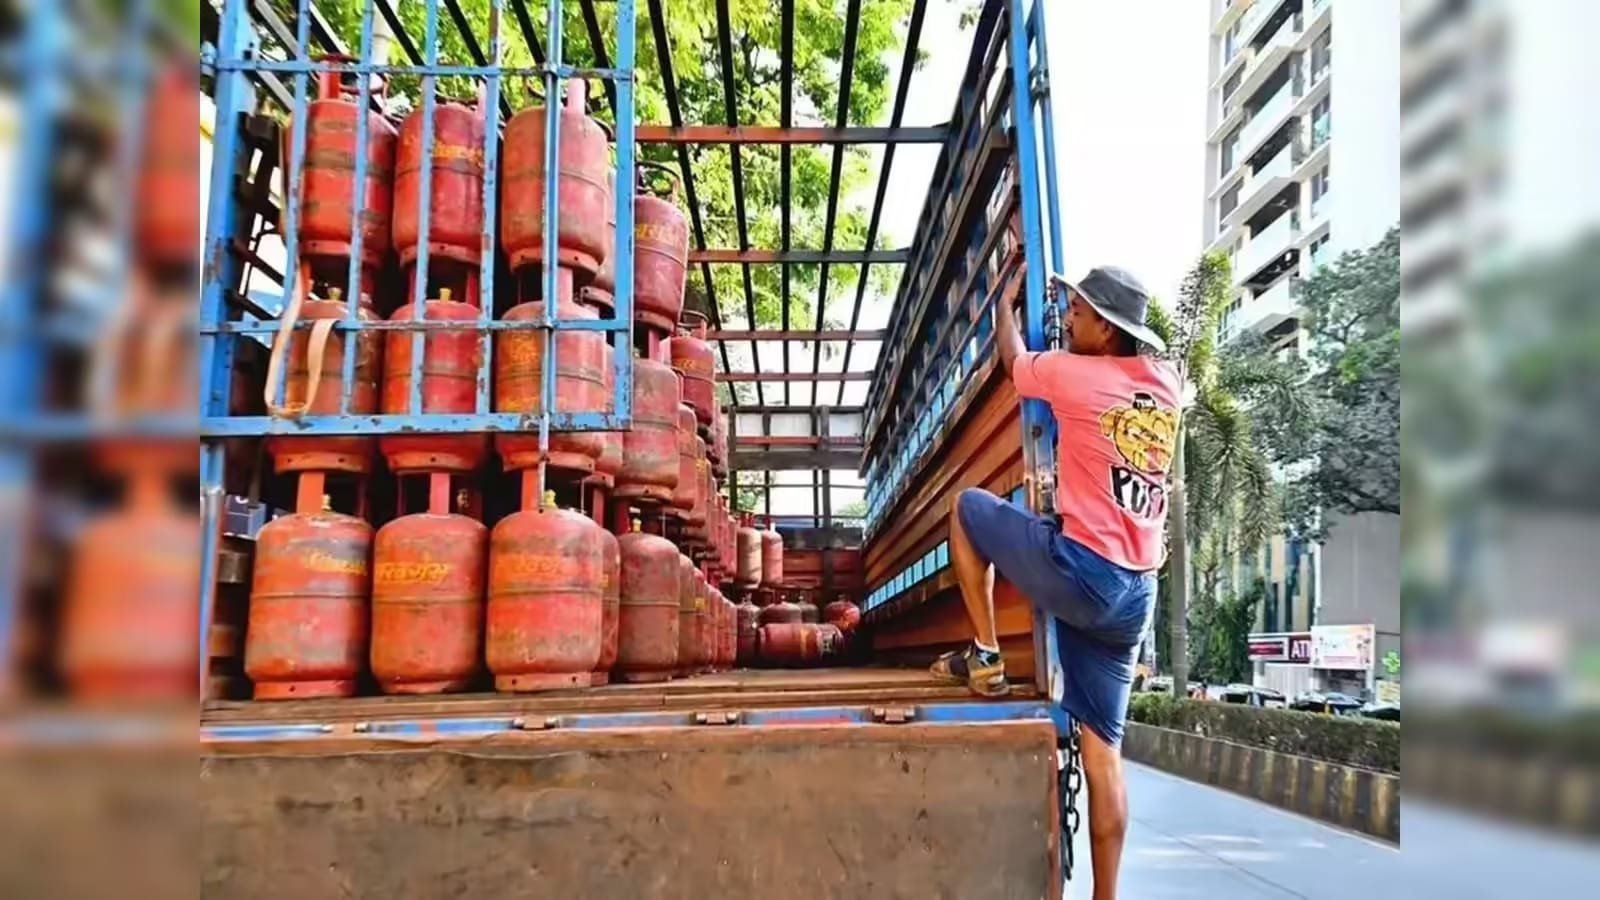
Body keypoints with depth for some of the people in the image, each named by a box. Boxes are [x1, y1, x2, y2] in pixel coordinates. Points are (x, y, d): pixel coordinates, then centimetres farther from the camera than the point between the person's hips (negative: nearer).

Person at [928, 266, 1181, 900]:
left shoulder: (1076, 373, -5)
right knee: (1103, 746, 9)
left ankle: (985, 656, 14)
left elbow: (1013, 359, 16)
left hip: (1079, 569, -6)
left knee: (968, 507, 17)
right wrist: (1076, 295, 39)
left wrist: (1005, 294, 33)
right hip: (1135, 595, 6)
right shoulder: (1167, 386, 11)